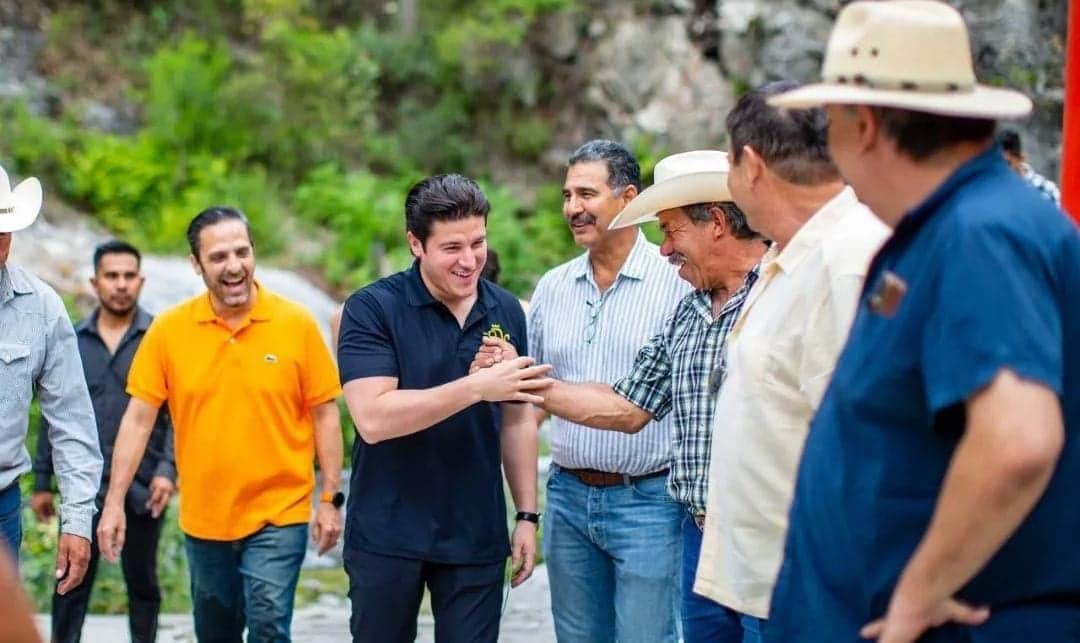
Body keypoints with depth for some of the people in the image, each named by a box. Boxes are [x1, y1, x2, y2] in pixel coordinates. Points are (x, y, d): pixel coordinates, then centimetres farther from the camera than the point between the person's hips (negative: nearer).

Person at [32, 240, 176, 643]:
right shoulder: (72, 341, 6)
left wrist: (168, 470, -18)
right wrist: (41, 482, 8)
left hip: (142, 487, -2)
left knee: (142, 584, 11)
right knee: (72, 582, 4)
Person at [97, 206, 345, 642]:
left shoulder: (297, 324, -7)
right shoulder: (169, 329, -4)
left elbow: (324, 415, -1)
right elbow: (139, 417, 0)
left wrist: (330, 499, -3)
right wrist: (115, 502, -3)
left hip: (278, 515, -3)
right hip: (202, 519, 3)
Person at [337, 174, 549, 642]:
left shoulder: (506, 312, 4)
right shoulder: (372, 309, -11)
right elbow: (372, 419, -22)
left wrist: (527, 514, 8)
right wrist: (476, 387, -29)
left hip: (477, 538, 3)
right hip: (388, 536, -3)